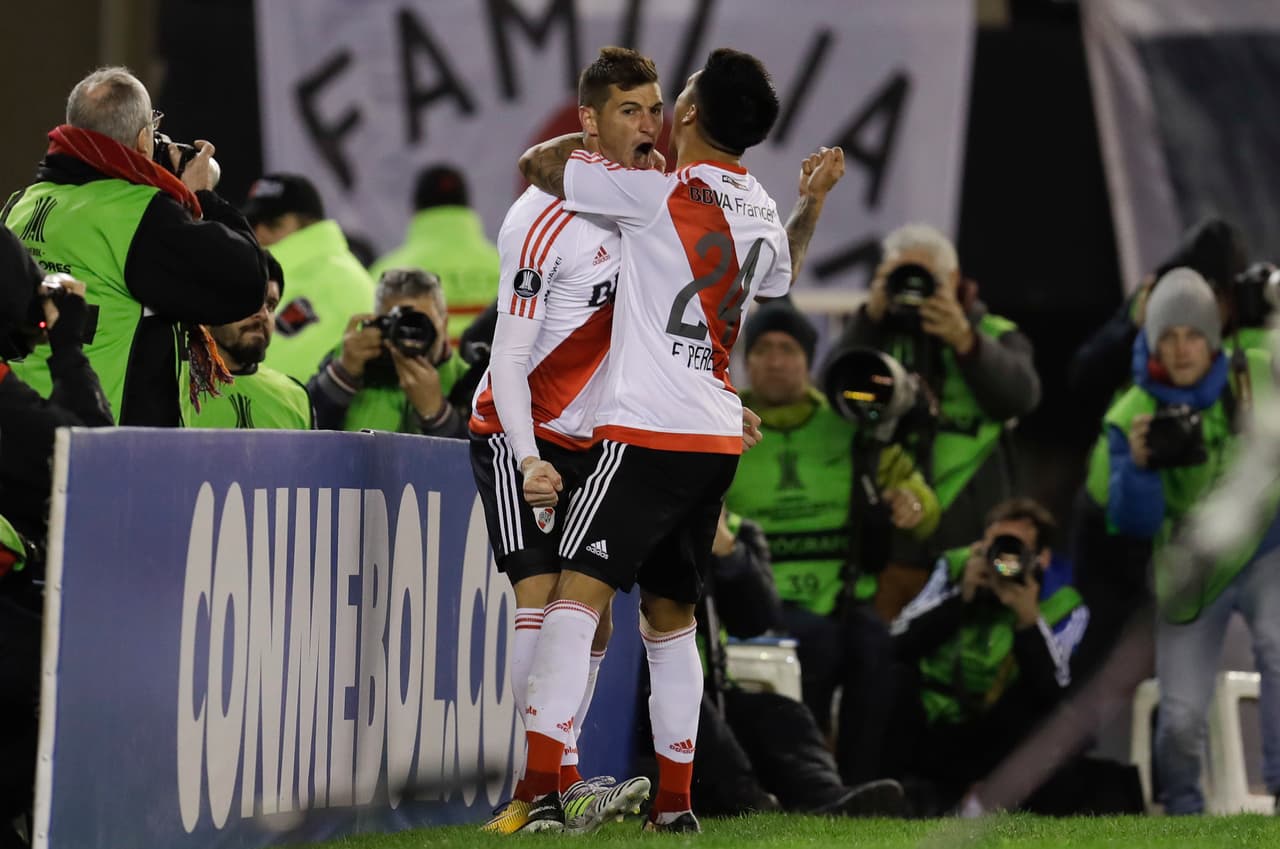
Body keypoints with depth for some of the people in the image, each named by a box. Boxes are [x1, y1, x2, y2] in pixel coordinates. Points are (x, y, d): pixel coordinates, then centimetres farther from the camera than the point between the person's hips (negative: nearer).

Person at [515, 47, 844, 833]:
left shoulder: (661, 192, -11)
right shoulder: (763, 213, 12)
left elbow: (537, 163, -4)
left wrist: (596, 139, 14)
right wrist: (814, 203, 47)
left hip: (648, 434, -8)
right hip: (718, 440, 8)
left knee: (578, 597, -12)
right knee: (671, 618, 18)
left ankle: (542, 790, -24)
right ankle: (675, 802, 20)